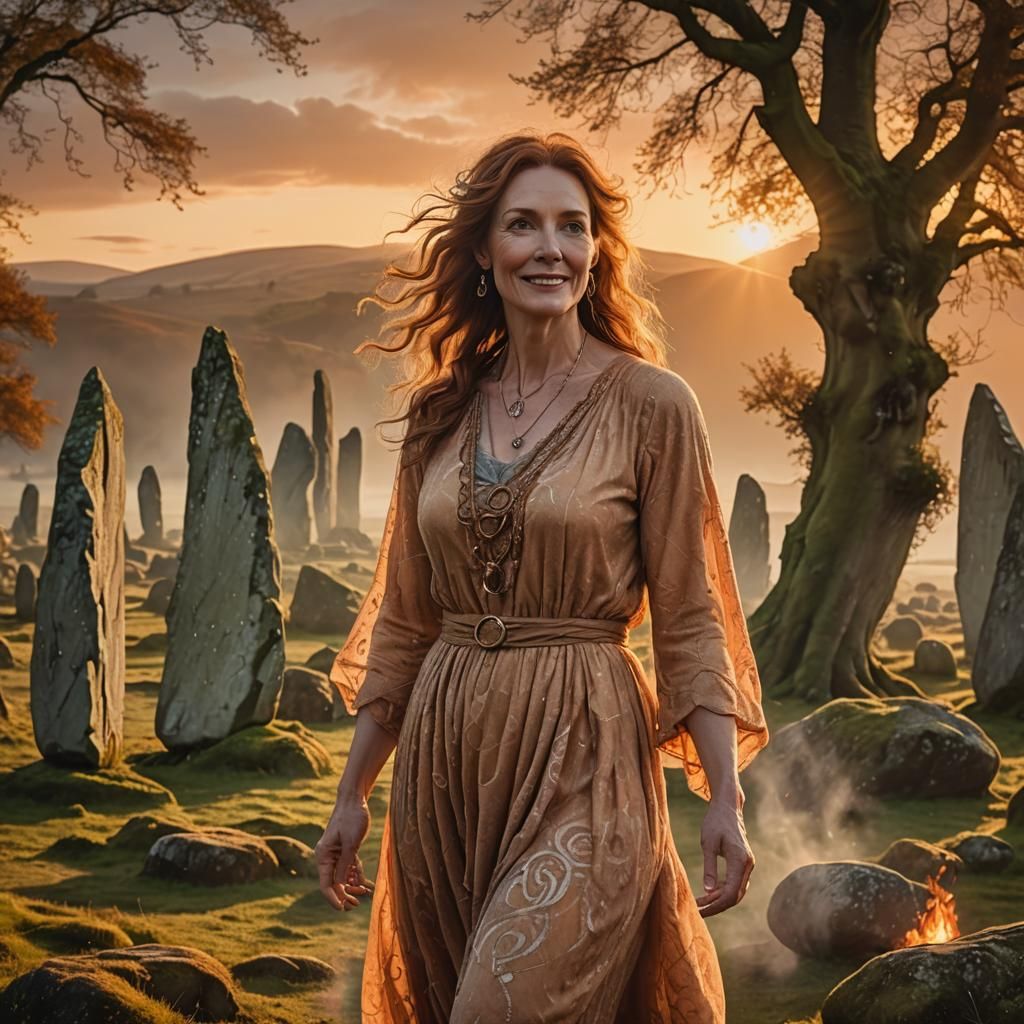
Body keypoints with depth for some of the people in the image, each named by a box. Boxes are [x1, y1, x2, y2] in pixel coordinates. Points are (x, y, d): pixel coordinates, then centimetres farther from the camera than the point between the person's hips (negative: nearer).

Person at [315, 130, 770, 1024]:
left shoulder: (650, 404, -6)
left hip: (581, 755, -5)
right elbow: (403, 621, 12)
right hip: (446, 751, 5)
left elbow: (690, 620, -5)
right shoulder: (441, 411, 7)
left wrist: (725, 798, -12)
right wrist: (353, 792, 11)